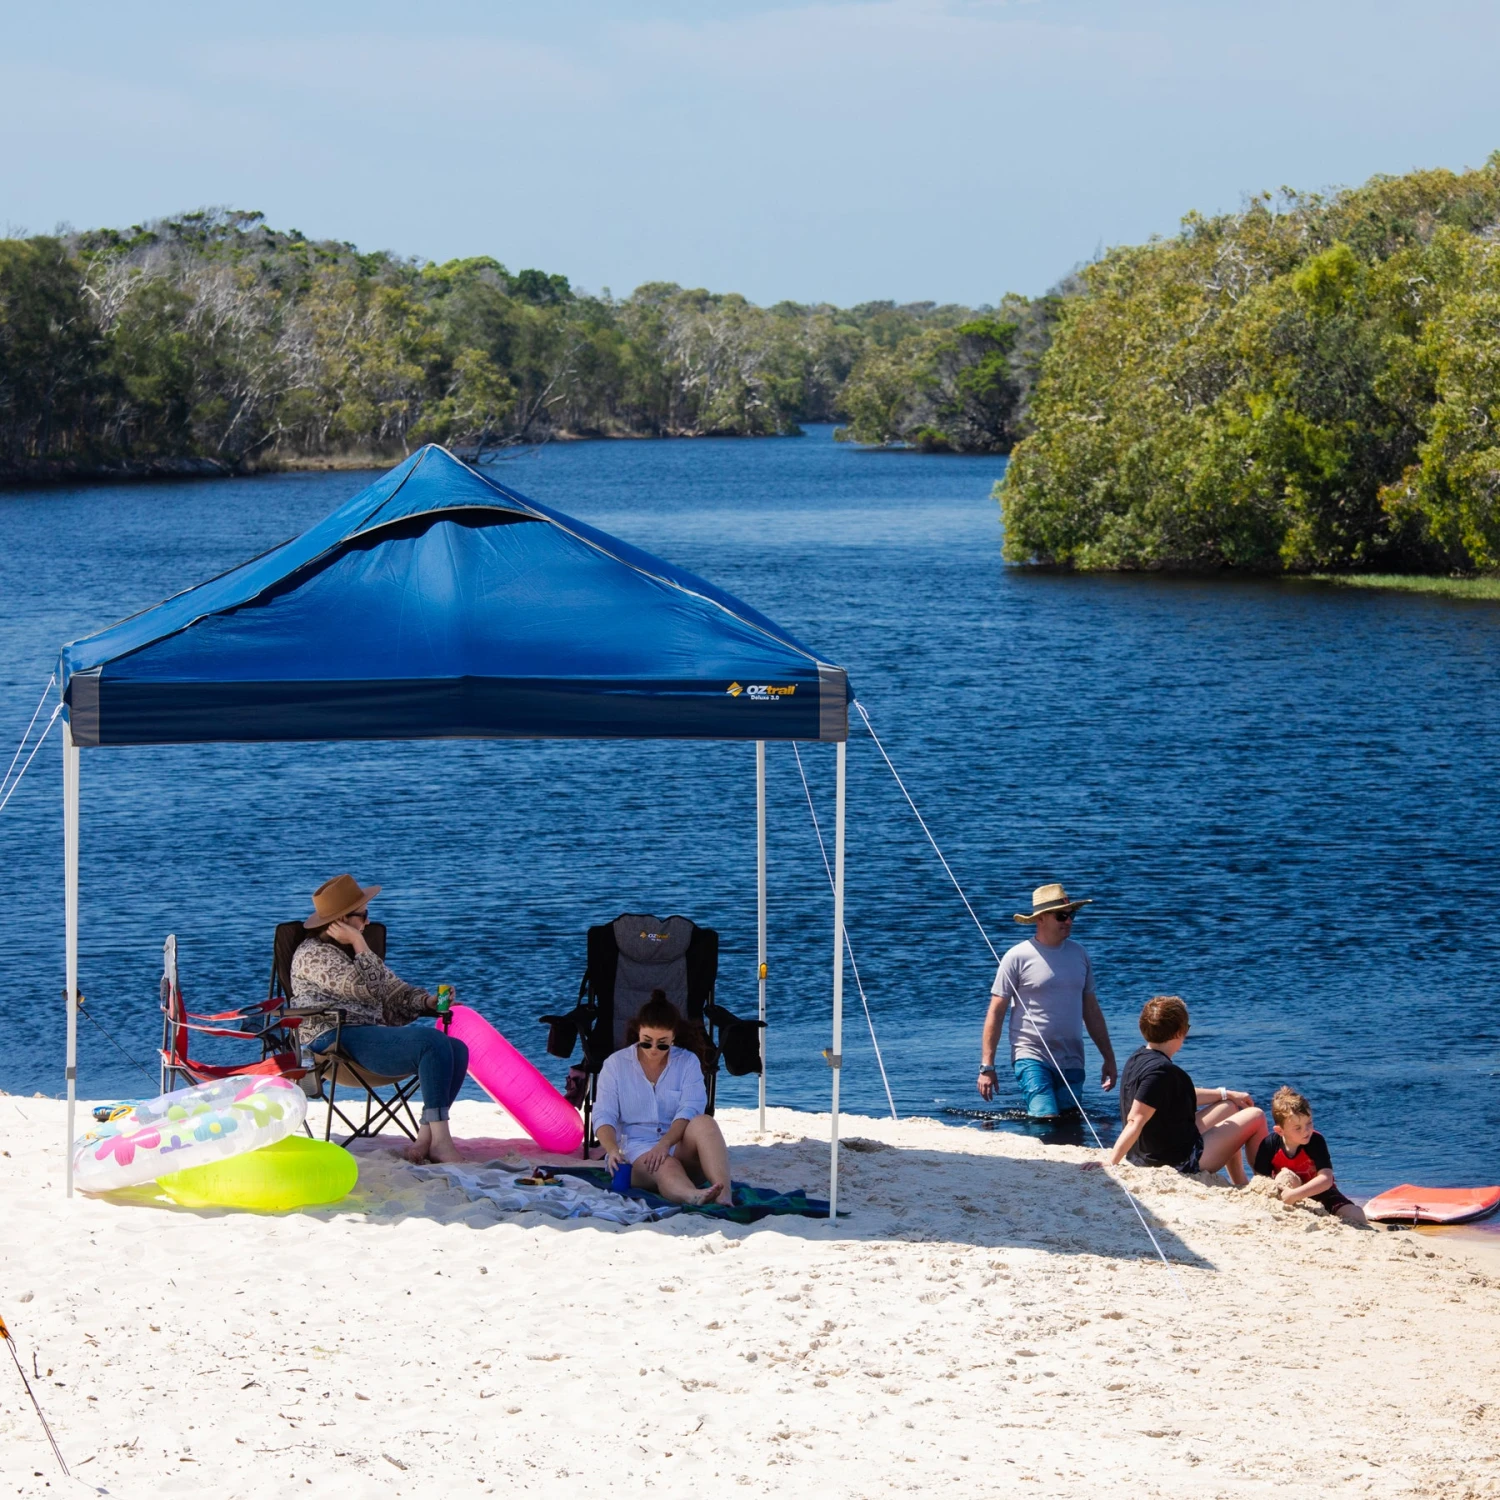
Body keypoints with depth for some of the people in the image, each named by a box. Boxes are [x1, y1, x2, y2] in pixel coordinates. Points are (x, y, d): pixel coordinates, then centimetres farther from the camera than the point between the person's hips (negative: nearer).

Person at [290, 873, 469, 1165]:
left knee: (457, 1049, -11)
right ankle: (439, 1139, -33)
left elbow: (394, 991, 22)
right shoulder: (313, 953, -2)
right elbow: (367, 988, -13)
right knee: (433, 1042, -28)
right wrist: (359, 944, -6)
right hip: (336, 1040, -9)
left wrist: (426, 1001, 4)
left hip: (373, 1036, 9)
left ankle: (425, 1140, -22)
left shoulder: (352, 952, 26)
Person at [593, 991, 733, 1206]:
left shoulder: (688, 1062, 8)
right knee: (665, 1166, -37)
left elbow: (689, 1110, -8)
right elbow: (604, 1116, -3)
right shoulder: (616, 1064, 6)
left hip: (678, 1147, 2)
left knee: (704, 1123, -31)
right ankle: (693, 1196, -74)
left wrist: (665, 1144, -28)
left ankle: (724, 1197, -53)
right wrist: (612, 1150, -26)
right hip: (635, 1151, -2)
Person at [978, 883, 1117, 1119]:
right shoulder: (1018, 957, -5)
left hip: (1072, 1063, 5)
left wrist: (1109, 1058, 16)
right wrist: (987, 1066, -8)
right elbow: (995, 1013, -4)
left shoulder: (1078, 954, 10)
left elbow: (1091, 1010, 18)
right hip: (1031, 1057, -5)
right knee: (1046, 1122, -19)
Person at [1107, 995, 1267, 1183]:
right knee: (1255, 1118, 7)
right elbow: (1135, 1123, -31)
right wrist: (1111, 1164, -31)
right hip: (1183, 1162, -10)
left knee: (1230, 1107, 29)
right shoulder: (1161, 1071, -27)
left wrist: (1226, 1094, 21)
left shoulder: (1136, 1060, 4)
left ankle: (1241, 1184, 33)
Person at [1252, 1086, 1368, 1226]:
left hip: (1319, 1193, -2)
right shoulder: (1269, 1145, -17)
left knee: (1356, 1216, -25)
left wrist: (1295, 1194, -44)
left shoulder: (1316, 1141, -24)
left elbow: (1326, 1179, -33)